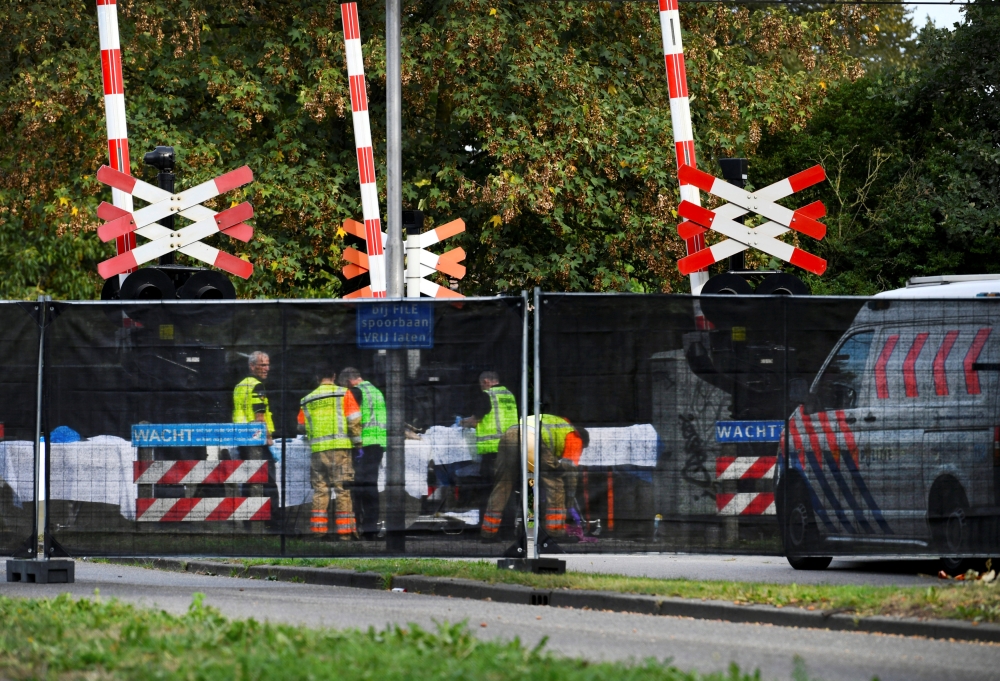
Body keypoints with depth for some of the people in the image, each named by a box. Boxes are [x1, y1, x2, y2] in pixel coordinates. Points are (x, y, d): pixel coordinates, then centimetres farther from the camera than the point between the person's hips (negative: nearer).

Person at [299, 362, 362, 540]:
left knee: (320, 489, 7)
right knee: (342, 489, -2)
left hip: (317, 449, 3)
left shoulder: (307, 400, 13)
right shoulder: (343, 394, 2)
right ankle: (344, 528, -5)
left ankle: (318, 527, 3)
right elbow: (354, 421, -3)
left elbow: (302, 427, 14)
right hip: (340, 446, -3)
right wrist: (358, 443, 4)